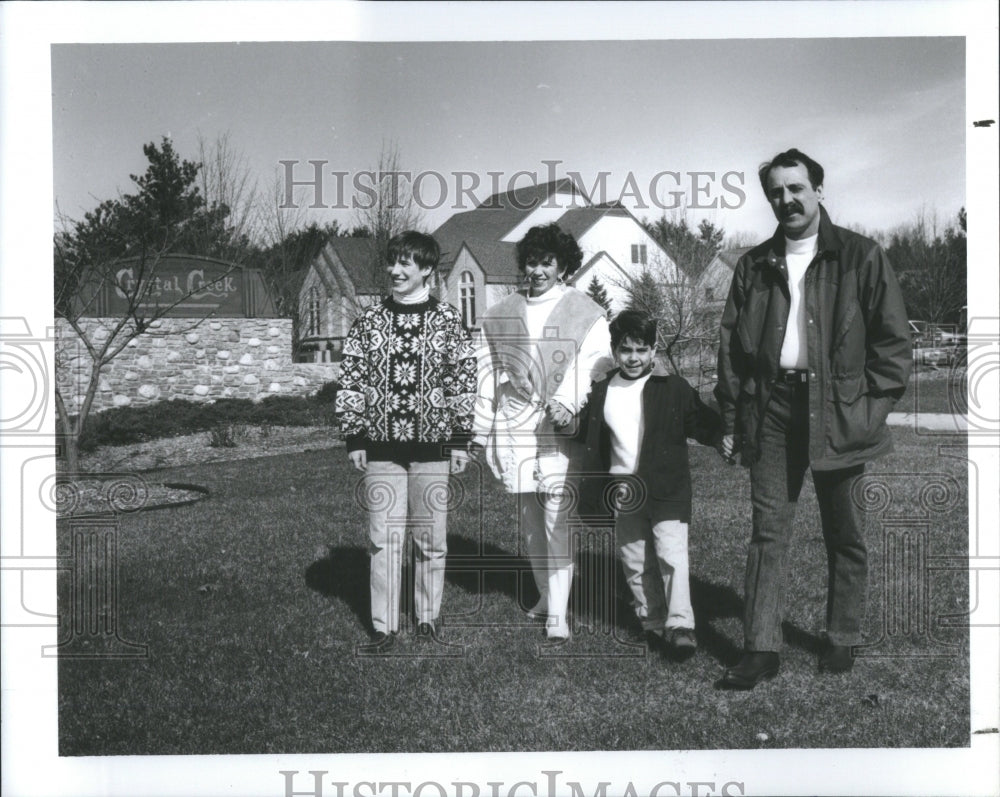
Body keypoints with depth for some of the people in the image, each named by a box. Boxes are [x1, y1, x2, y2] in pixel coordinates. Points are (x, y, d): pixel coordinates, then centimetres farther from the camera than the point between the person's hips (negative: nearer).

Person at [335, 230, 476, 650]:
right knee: (383, 538, 3)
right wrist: (354, 437, 1)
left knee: (431, 537, 8)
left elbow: (463, 381, 3)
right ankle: (384, 624, 12)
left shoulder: (447, 321, 1)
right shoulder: (369, 320, 4)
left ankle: (428, 615, 25)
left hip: (432, 446, -1)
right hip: (381, 446, 1)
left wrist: (461, 439, 0)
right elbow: (351, 380, 5)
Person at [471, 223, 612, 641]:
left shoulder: (586, 313, 4)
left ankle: (558, 613, -3)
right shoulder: (501, 314, 14)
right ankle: (546, 593, 26)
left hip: (563, 426, -3)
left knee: (558, 518, -7)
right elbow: (486, 371, 17)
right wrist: (481, 429, 15)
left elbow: (592, 362, -8)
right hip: (516, 428, 4)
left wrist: (567, 401, -26)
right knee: (529, 517, 10)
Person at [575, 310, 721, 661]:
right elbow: (586, 435, 19)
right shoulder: (601, 393, 7)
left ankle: (680, 625, -5)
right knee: (636, 563, 11)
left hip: (666, 490, -4)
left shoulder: (673, 389, -3)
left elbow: (703, 426, -3)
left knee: (671, 555, -12)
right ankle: (653, 625, 23)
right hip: (623, 495, 4)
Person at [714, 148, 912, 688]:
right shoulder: (754, 266, 10)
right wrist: (731, 418, 5)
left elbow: (893, 339, -1)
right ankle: (761, 649, 5)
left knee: (844, 535, 9)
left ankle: (841, 641, 23)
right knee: (768, 530, 1)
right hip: (772, 407, 3)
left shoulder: (860, 258, 1)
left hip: (838, 413, -2)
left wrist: (873, 406, -8)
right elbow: (732, 345, 10)